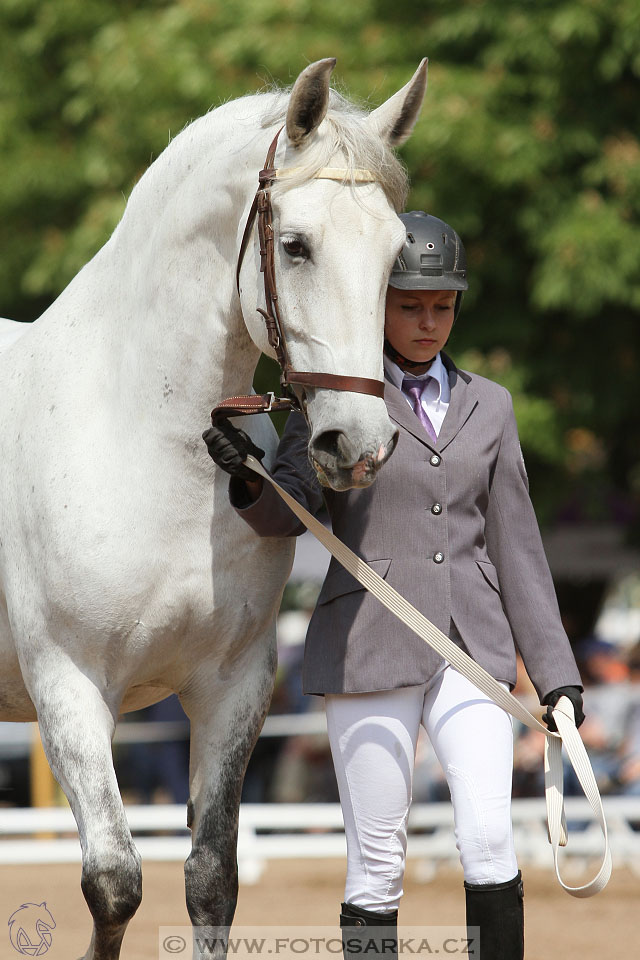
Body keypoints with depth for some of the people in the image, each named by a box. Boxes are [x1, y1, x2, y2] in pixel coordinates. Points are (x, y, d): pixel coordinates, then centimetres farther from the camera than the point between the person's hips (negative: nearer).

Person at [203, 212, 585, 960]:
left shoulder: (487, 405, 13)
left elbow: (515, 544, 14)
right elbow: (290, 510, -8)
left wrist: (555, 670, 10)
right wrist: (251, 479, -31)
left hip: (473, 646, 2)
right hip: (369, 642, -2)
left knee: (489, 840, -11)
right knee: (377, 859, -2)